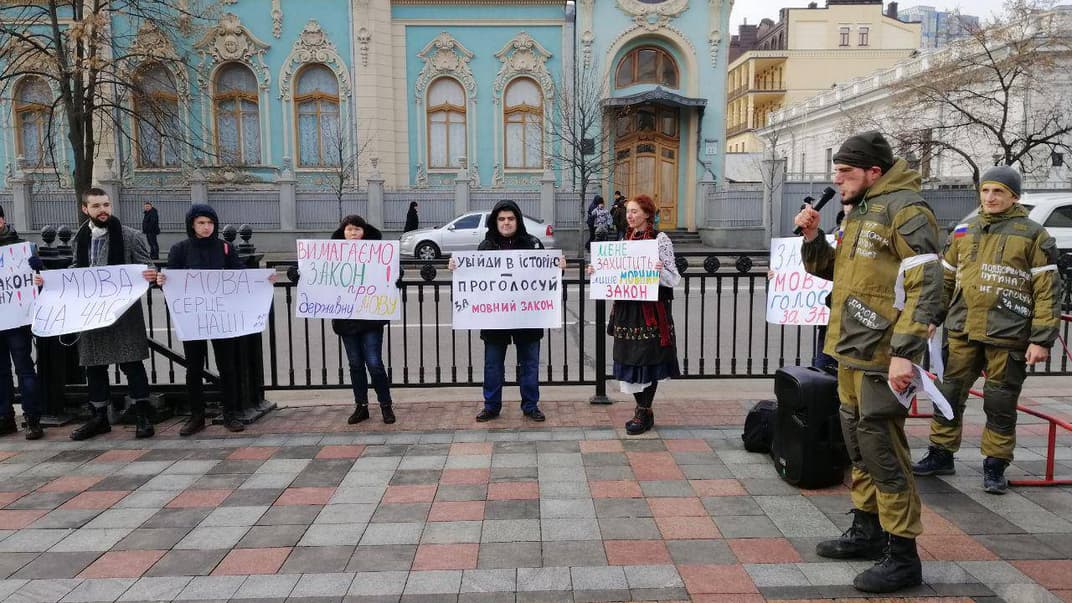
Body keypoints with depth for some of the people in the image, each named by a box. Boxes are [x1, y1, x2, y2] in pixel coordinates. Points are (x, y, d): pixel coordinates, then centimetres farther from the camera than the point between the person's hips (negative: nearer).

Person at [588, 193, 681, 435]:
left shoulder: (660, 239, -6)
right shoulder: (625, 239, 13)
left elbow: (673, 279, -8)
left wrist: (660, 271, -28)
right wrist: (597, 271, 5)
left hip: (651, 308, -6)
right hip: (627, 307, 6)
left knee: (648, 358, -1)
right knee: (630, 358, 9)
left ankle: (645, 412, 10)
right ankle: (640, 408, 22)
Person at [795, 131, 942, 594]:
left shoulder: (905, 210, -13)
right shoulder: (861, 211, 16)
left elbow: (925, 287, -20)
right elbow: (831, 269, 24)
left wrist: (904, 352, -25)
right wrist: (812, 237, 6)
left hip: (882, 357, -10)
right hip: (851, 352, 10)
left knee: (882, 449, -4)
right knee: (858, 443, 17)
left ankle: (902, 555, 8)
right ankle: (867, 531, 32)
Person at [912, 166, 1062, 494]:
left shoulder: (1033, 235, -1)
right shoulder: (964, 231, 10)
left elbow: (1048, 291, -4)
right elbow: (946, 279, 18)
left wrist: (1041, 339, -9)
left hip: (1008, 335, -4)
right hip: (963, 331, 4)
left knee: (1001, 404, 6)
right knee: (949, 394, 8)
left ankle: (995, 465, 20)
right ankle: (941, 454, 22)